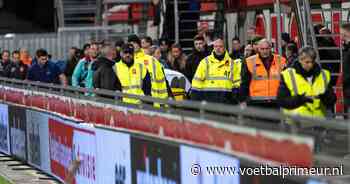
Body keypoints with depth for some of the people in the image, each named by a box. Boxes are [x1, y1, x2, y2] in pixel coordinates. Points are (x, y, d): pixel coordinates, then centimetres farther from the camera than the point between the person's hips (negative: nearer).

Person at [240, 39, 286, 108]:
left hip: (275, 103, 2)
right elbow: (244, 84, 2)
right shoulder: (250, 62, -1)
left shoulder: (280, 61, 5)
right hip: (256, 103, -2)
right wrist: (243, 100, -2)